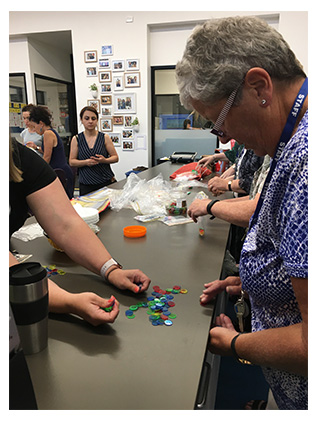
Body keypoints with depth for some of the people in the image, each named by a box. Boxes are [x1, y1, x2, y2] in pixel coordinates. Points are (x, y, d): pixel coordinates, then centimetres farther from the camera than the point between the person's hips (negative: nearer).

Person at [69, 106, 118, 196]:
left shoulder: (104, 137, 4)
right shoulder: (76, 140, 5)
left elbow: (115, 157, 4)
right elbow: (71, 162, 4)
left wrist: (104, 160, -16)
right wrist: (85, 162, -15)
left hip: (106, 182, 0)